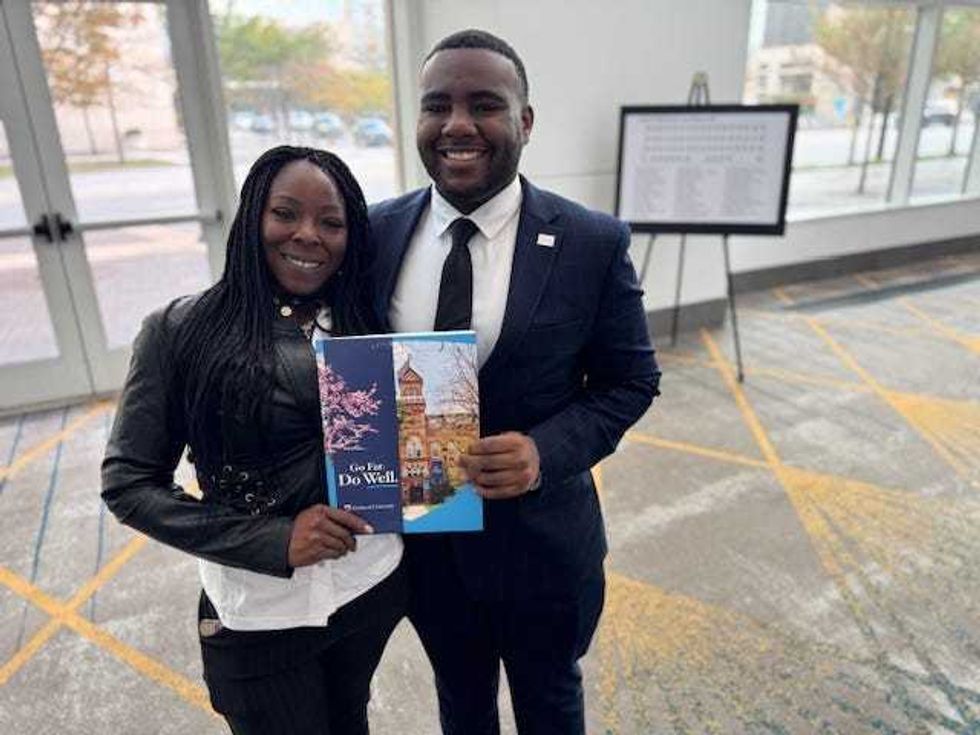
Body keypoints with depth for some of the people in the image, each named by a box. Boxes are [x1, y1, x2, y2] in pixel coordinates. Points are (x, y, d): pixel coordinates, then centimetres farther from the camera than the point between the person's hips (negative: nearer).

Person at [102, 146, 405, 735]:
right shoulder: (181, 331, -13)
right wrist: (273, 541, -21)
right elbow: (128, 483, -10)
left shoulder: (365, 324, -3)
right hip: (259, 611, -3)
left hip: (375, 584, 4)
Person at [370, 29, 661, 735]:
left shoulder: (594, 243, -15)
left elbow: (631, 380, -7)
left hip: (540, 538, -2)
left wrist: (546, 449, -24)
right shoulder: (378, 232, -6)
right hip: (422, 535, 3)